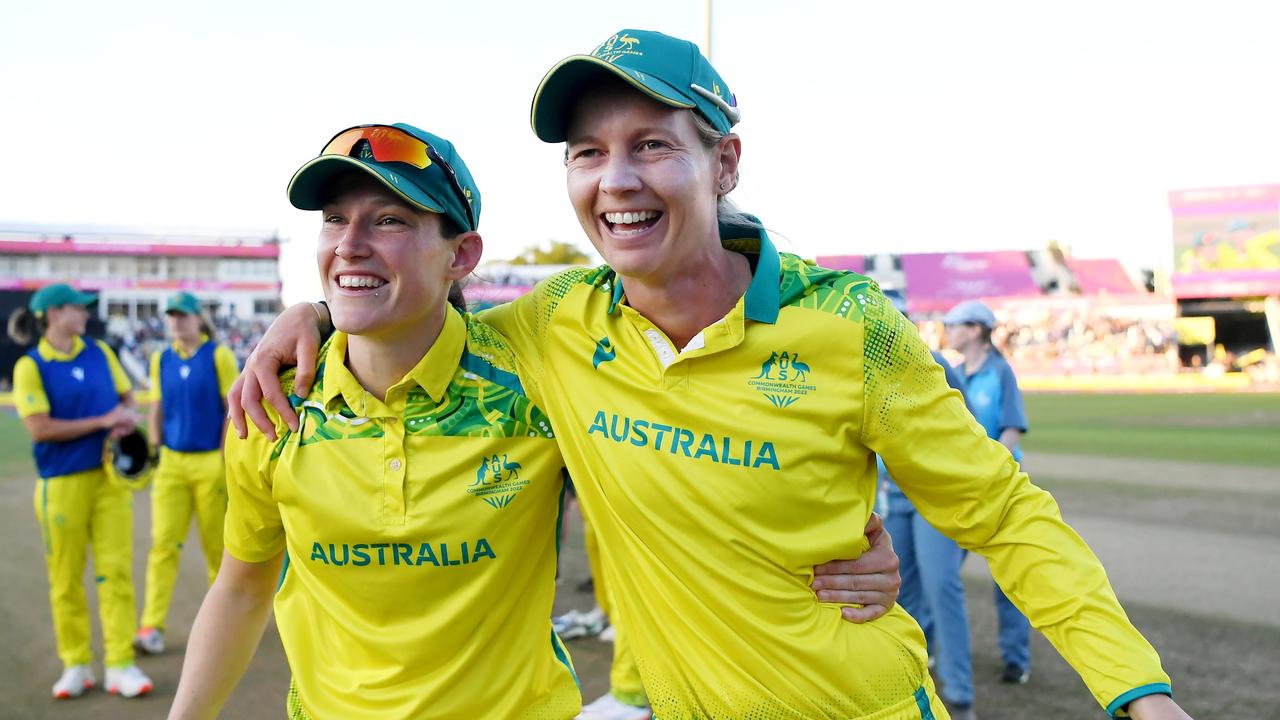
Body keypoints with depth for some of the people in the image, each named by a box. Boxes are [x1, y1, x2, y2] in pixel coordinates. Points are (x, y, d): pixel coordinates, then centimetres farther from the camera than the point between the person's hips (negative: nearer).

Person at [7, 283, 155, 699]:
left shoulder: (99, 352, 8)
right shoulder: (30, 367, -6)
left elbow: (126, 395, 18)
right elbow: (40, 429, -13)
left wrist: (128, 417, -6)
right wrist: (103, 421, -15)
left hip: (110, 476, 4)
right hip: (62, 483, -3)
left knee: (117, 570, 0)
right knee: (66, 579, 6)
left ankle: (120, 665, 5)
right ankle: (76, 665, 20)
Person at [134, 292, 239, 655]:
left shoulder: (219, 356, -4)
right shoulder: (161, 360, 9)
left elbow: (234, 409, -5)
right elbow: (157, 409, 14)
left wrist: (226, 460, -10)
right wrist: (153, 450, 5)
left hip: (211, 462, -3)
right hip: (171, 462, 3)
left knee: (217, 544, 5)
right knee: (163, 542, -3)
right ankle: (152, 626, -3)